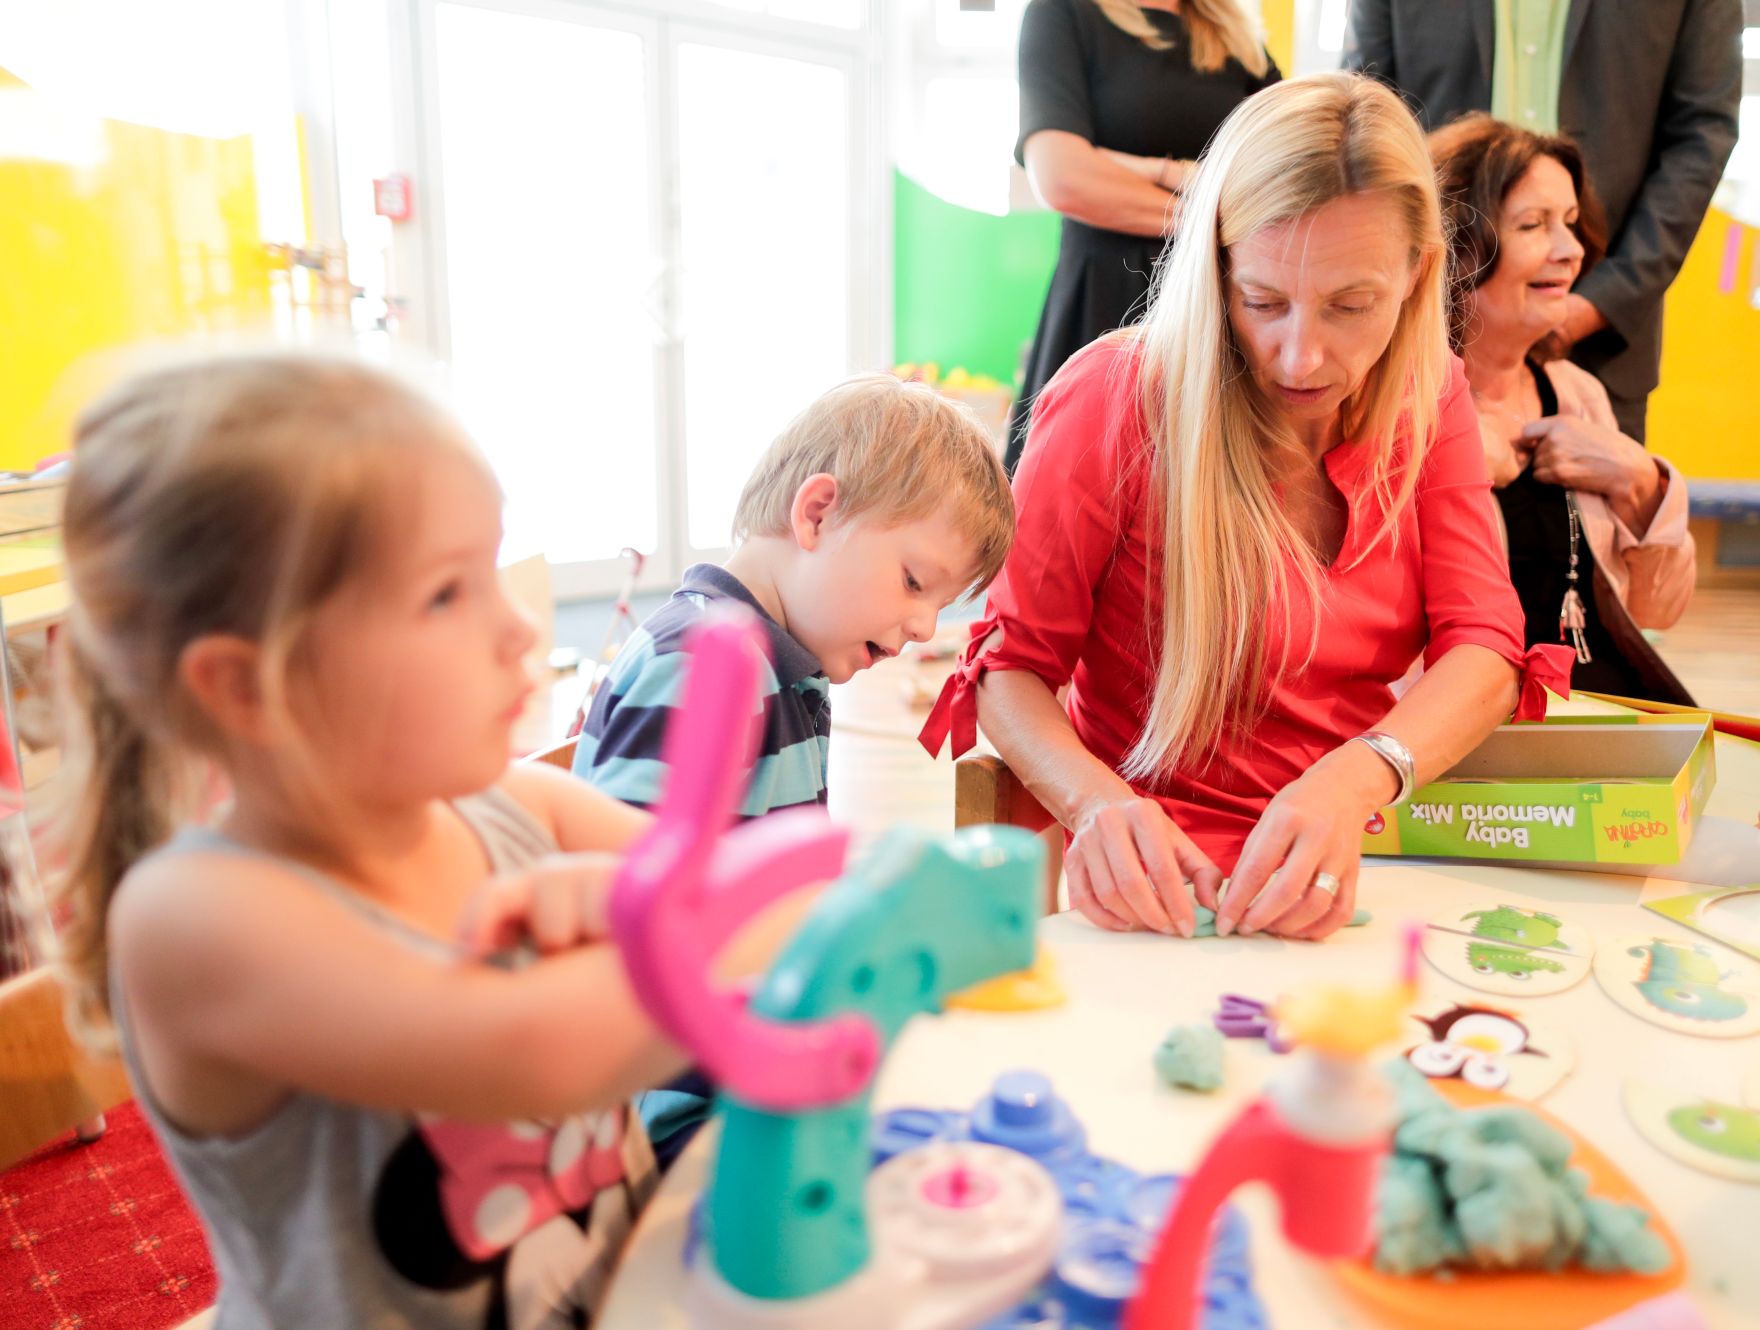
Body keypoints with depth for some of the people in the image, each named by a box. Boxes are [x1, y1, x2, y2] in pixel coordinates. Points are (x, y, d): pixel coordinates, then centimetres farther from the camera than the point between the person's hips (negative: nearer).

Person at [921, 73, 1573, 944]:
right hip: (1162, 890, -4)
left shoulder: (1429, 398, 2)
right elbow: (1008, 667, -7)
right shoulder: (1119, 399, -12)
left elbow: (1483, 649, -6)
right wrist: (1097, 803, -28)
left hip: (1352, 868, 5)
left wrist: (1354, 781, -27)